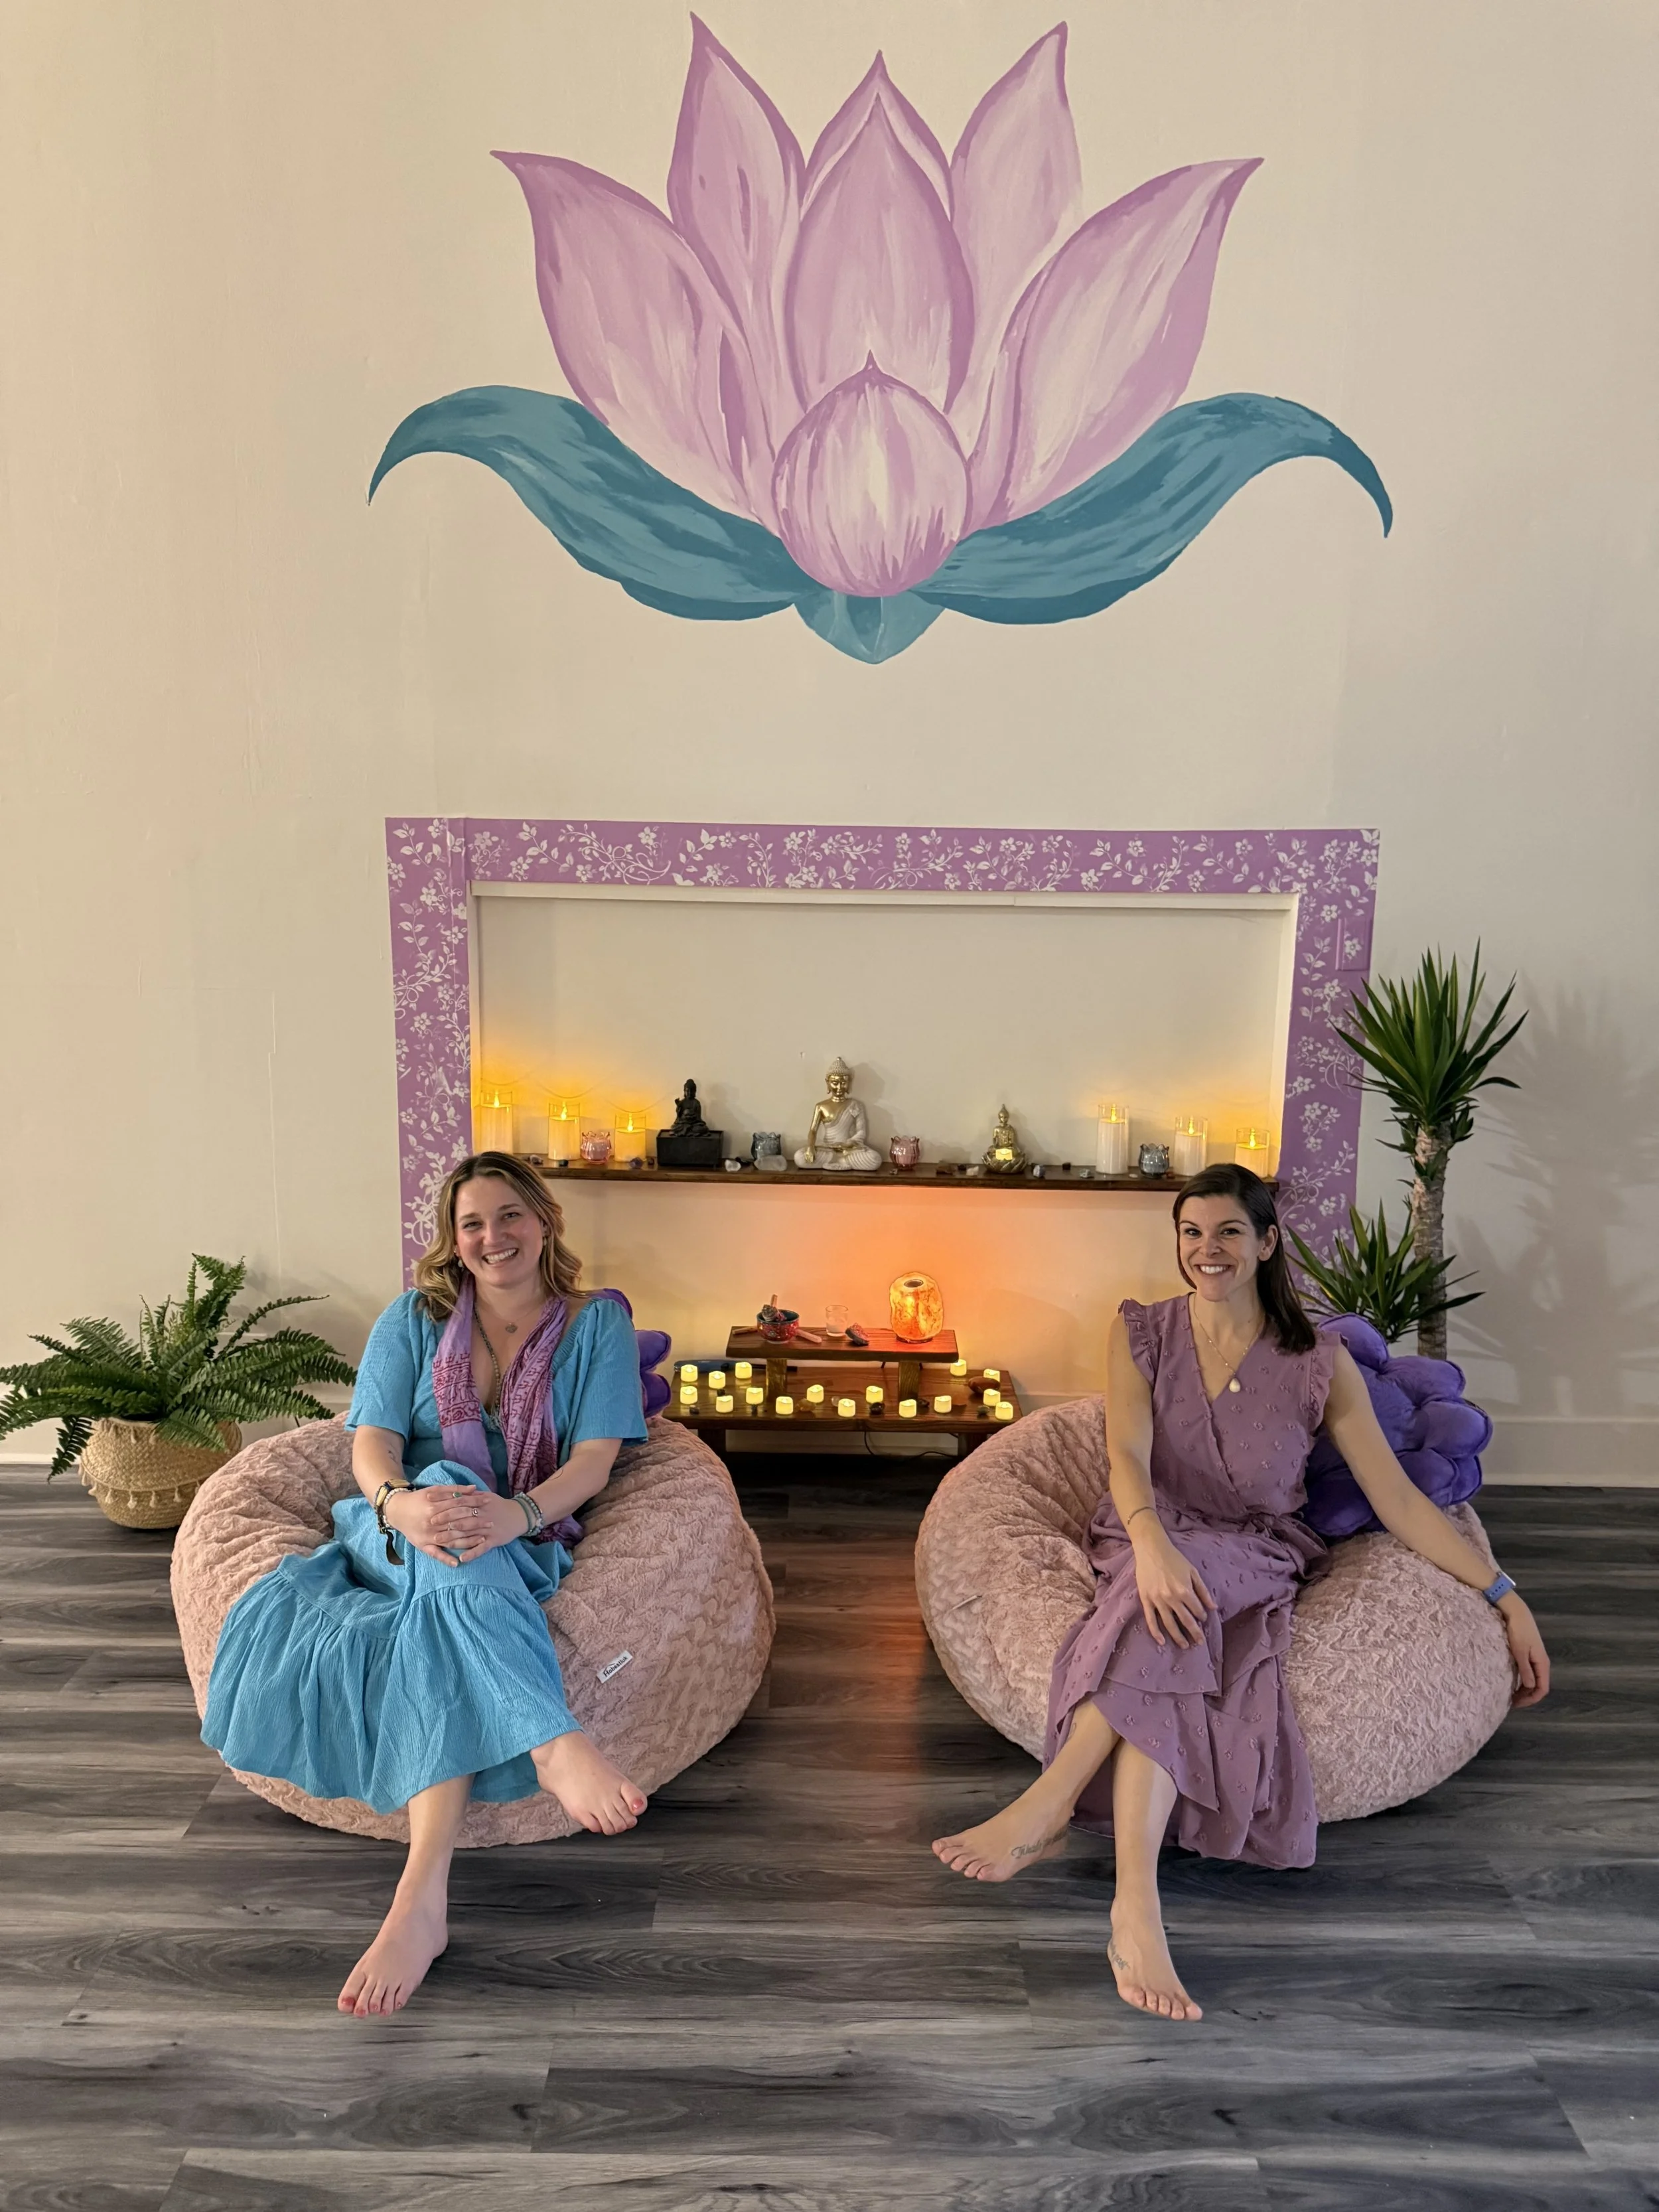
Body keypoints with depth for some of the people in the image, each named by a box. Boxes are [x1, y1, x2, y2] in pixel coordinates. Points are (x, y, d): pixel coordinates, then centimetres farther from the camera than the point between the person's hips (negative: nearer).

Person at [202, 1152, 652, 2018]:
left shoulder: (596, 1323, 6)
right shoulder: (415, 1319, 10)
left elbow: (593, 1461, -5)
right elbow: (373, 1445, -3)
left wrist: (519, 1513, -28)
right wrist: (401, 1502, -29)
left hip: (523, 1550, 0)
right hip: (397, 1534, 1)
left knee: (443, 1625, -37)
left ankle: (422, 1898, -45)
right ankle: (556, 1745, -52)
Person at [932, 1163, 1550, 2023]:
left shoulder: (1319, 1362, 0)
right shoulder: (1140, 1332, 1)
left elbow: (1399, 1501, 3)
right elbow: (1127, 1452, -15)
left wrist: (1505, 1596, -2)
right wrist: (1151, 1539, -36)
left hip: (1251, 1559, 0)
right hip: (1150, 1541, 1)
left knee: (1169, 1619, -37)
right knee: (1167, 1607, -37)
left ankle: (1048, 1808, -39)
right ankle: (1137, 1910, -44)